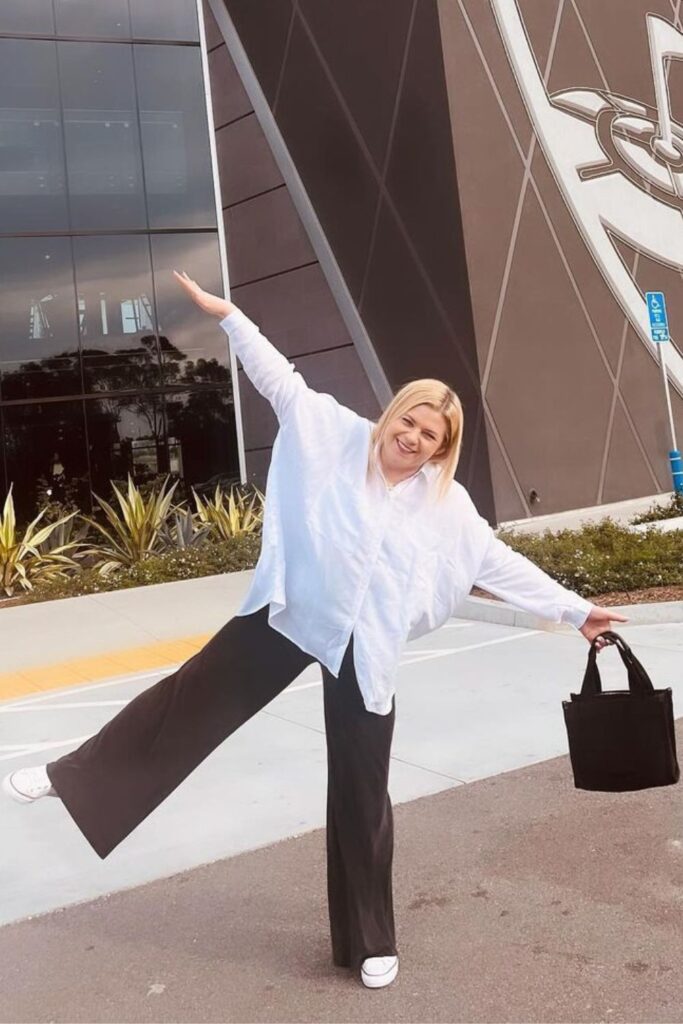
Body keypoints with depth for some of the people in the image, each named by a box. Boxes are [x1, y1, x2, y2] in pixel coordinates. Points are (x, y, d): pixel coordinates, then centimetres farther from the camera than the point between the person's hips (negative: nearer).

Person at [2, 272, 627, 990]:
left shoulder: (448, 507, -1)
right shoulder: (339, 437, -2)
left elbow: (503, 564, 4)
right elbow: (282, 382, -1)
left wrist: (576, 610, 5)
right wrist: (227, 314, -4)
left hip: (362, 652, 0)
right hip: (288, 614, 0)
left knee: (362, 797, 7)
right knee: (192, 699, 11)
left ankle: (371, 942, 26)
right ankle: (74, 777, 33)